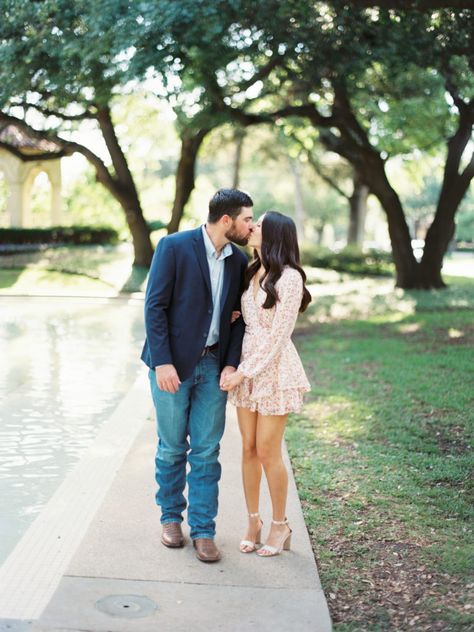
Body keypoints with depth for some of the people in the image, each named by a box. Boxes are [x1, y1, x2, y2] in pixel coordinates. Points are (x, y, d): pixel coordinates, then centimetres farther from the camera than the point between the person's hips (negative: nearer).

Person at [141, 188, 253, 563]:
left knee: (207, 451, 4)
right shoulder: (174, 247, -11)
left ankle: (203, 530, 13)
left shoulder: (238, 261, 5)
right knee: (172, 447, 9)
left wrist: (231, 364, -4)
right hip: (173, 364, -4)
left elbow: (238, 316, 8)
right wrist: (162, 362, -18)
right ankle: (171, 516, 28)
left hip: (213, 366, 4)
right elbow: (155, 306, -13)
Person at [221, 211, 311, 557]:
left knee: (267, 451, 0)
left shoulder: (289, 277, -14)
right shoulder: (251, 273, 10)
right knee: (249, 448, 9)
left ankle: (281, 526, 17)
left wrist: (244, 373, -15)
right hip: (246, 366, 7)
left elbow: (277, 336, -16)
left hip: (274, 369, -7)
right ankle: (254, 521, 22)